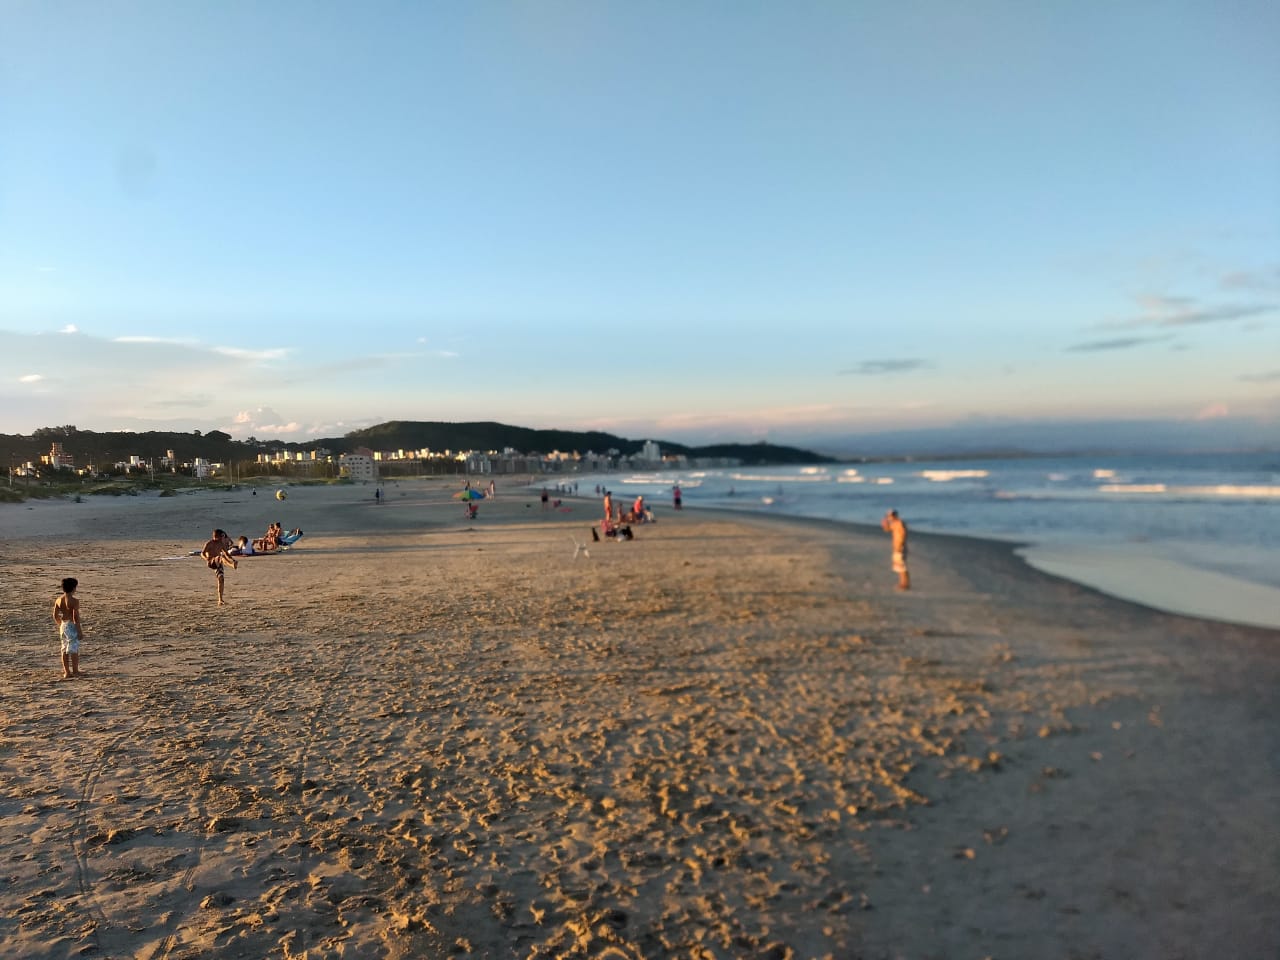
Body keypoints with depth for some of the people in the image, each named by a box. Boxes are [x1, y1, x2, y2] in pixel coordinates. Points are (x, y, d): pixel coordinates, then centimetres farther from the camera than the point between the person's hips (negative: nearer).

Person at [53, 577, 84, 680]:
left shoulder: (58, 600, 3)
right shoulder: (74, 601, -18)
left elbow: (55, 616, 9)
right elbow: (75, 617, -20)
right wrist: (80, 631, -14)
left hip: (63, 626, 7)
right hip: (72, 626, -7)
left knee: (65, 649, 12)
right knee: (74, 649, 2)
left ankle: (66, 672, 16)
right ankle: (75, 671, 7)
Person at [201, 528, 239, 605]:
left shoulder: (221, 544, 10)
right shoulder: (209, 544, -8)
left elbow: (227, 554, 17)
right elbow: (202, 553, -16)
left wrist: (232, 559, 0)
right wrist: (206, 559, -36)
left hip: (218, 564, 6)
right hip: (211, 563, -6)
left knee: (221, 579, -2)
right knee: (222, 556, -34)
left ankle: (220, 600, 4)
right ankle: (233, 565, -66)